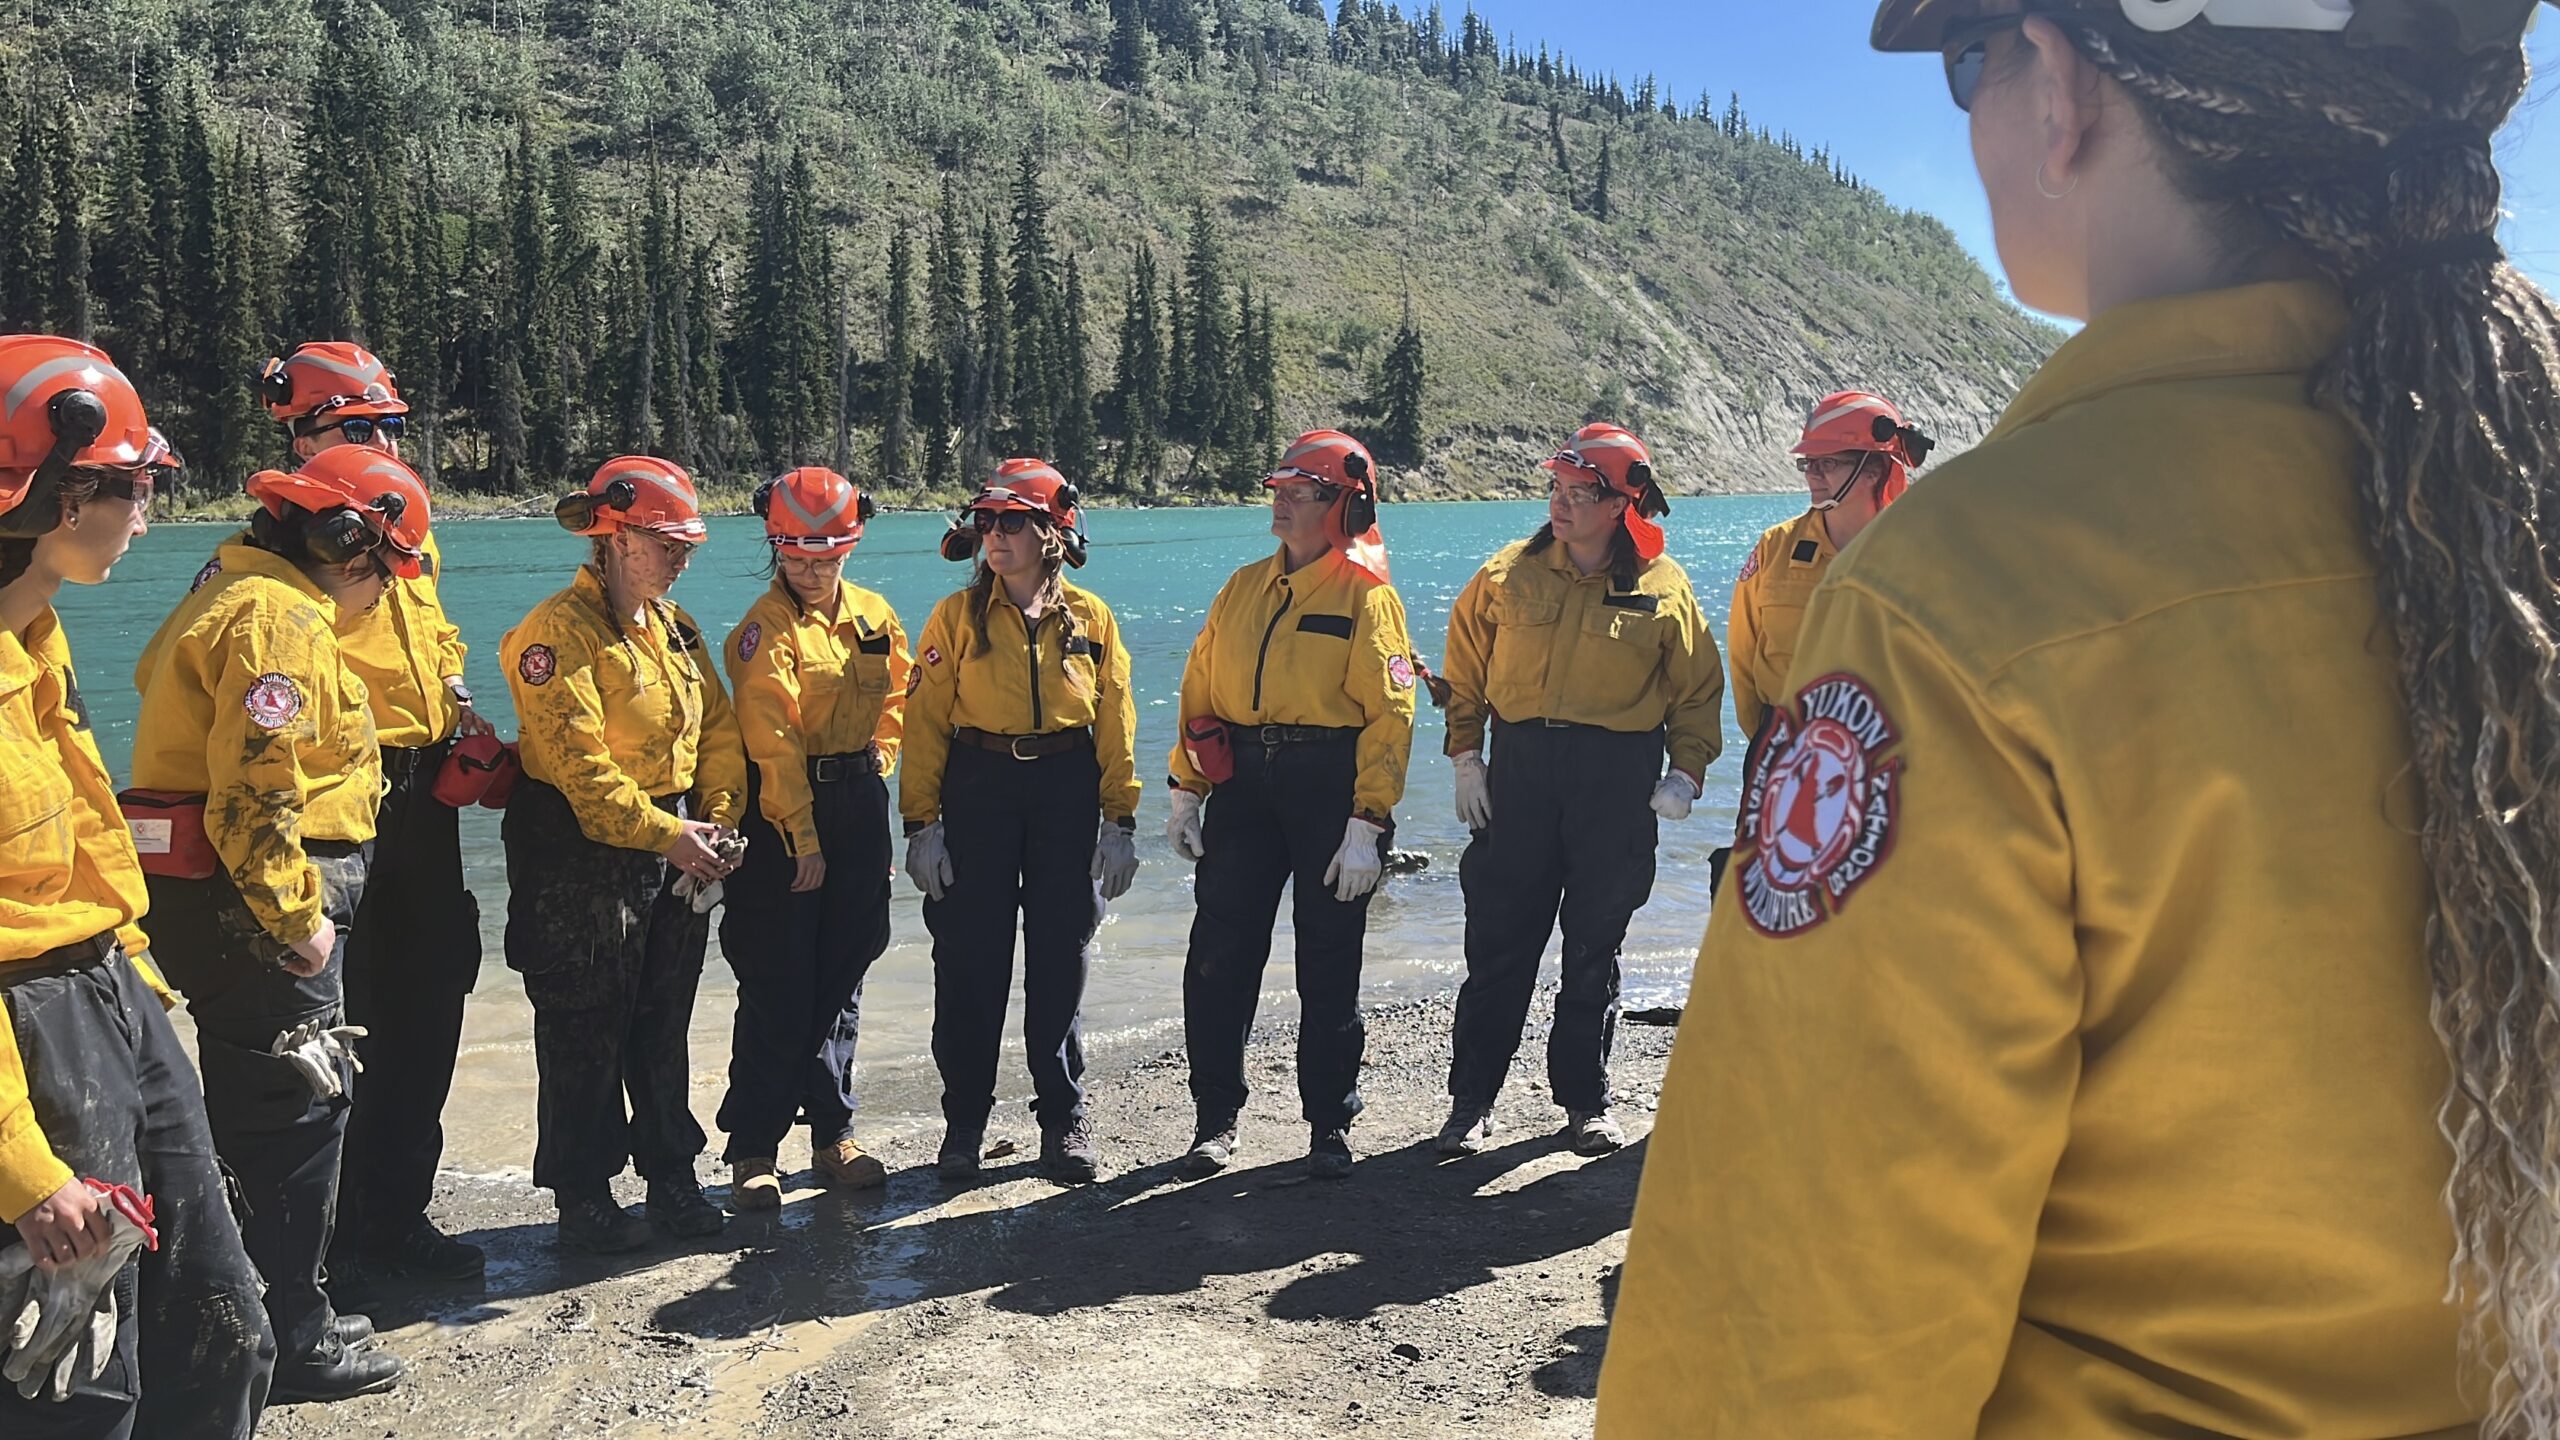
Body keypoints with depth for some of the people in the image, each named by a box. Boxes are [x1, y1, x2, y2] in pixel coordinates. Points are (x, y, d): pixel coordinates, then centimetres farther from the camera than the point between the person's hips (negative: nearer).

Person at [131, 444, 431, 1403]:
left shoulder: (236, 596, 17)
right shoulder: (280, 618, -17)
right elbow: (256, 788, -25)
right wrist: (297, 916, -19)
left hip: (218, 900, 11)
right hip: (252, 904, -11)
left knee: (259, 1110, 18)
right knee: (297, 1112, -2)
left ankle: (282, 1313, 30)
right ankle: (290, 1343, 9)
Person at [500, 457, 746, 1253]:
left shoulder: (674, 627, 10)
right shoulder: (559, 632, -14)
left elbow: (719, 730, 9)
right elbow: (581, 766, -21)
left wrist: (717, 820, -5)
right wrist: (665, 833, -22)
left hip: (677, 852, 7)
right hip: (581, 855, -7)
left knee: (664, 1025, 15)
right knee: (585, 1032, 3)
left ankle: (671, 1177, 27)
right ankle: (583, 1197, 16)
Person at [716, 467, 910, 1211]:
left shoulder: (874, 615, 6)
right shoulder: (766, 628, -11)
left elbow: (898, 694, 21)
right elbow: (774, 741, -16)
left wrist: (879, 759, 8)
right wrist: (802, 837, -18)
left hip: (859, 807, 6)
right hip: (783, 812, -5)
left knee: (843, 979, 11)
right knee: (777, 987, -3)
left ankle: (834, 1135, 22)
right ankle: (753, 1149, 7)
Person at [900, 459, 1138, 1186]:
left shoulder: (1090, 618, 4)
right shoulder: (956, 617, 2)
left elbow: (1116, 725, 5)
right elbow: (925, 723, -1)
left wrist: (1120, 820, 0)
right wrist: (921, 824, -7)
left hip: (1068, 794, 1)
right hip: (979, 790, 0)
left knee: (1061, 961, 6)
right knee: (970, 961, 2)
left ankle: (1064, 1122, 19)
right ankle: (964, 1122, 17)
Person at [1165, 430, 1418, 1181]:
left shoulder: (1366, 595, -4)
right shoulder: (1244, 587, 12)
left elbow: (1389, 716, -10)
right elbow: (1200, 690, 13)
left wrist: (1366, 824, -16)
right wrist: (1187, 789, 5)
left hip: (1329, 786, -4)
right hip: (1243, 783, 4)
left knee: (1329, 965, 6)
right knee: (1219, 956, 3)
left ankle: (1330, 1125, 20)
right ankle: (1216, 1118, 17)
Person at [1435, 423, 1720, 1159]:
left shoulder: (1663, 588, 0)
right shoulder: (1509, 574, 2)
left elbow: (1697, 691, 7)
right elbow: (1465, 672, 9)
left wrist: (1686, 772, -2)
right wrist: (1466, 756, 3)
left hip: (1618, 779, 0)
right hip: (1520, 766, 1)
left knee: (1594, 946, 9)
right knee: (1499, 940, 1)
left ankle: (1586, 1098, 23)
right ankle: (1471, 1099, 11)